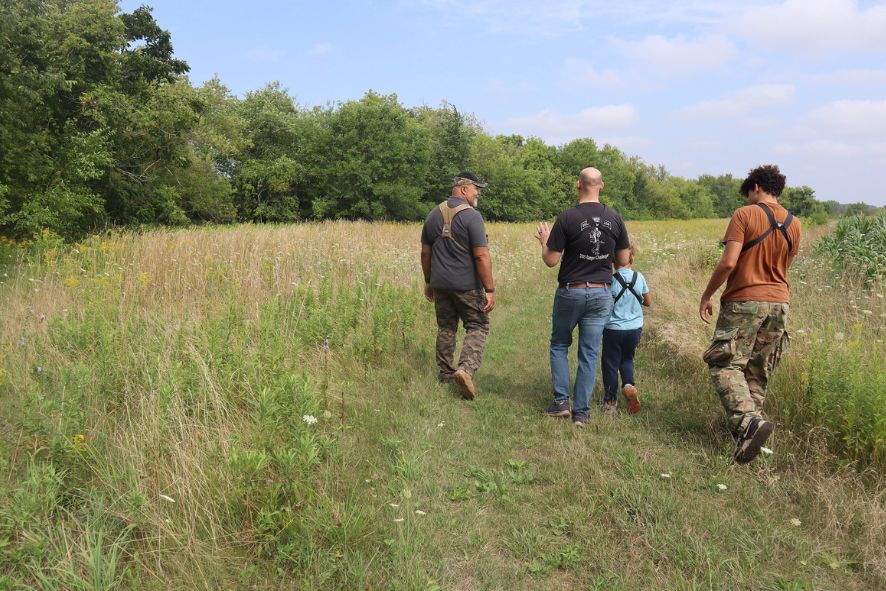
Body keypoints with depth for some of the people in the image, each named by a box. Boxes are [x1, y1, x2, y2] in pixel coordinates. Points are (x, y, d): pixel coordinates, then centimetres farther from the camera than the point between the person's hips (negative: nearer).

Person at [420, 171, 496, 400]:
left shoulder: (434, 214, 7)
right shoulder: (471, 216, -13)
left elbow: (425, 253, 13)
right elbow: (481, 256, -18)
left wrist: (428, 282, 23)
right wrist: (490, 290, -14)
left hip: (440, 284, 6)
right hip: (467, 285, -6)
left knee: (446, 328, 16)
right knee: (477, 327, 4)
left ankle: (446, 375, 22)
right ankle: (466, 369, -15)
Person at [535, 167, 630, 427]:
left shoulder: (567, 218, -12)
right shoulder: (615, 219, -1)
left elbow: (551, 260, -10)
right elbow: (623, 260, 6)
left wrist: (544, 241, 9)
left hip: (571, 292, -2)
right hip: (601, 293, 3)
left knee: (559, 345, 17)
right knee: (589, 354, 7)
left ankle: (561, 400, 12)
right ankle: (581, 412, 10)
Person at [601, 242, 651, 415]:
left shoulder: (610, 280, -17)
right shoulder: (639, 277, -5)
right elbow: (648, 302, 7)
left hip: (613, 329, -4)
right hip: (635, 329, 4)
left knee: (610, 364, 9)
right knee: (627, 359, 24)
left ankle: (610, 402, 17)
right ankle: (629, 385, -2)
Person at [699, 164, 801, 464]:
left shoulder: (745, 215, -8)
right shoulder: (793, 224, 11)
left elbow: (728, 263, -16)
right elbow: (783, 267, 18)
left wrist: (706, 295, -6)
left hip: (744, 301, -6)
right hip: (779, 303, 6)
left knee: (726, 364, -4)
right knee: (759, 371, 12)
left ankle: (748, 420, -23)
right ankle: (749, 421, 15)